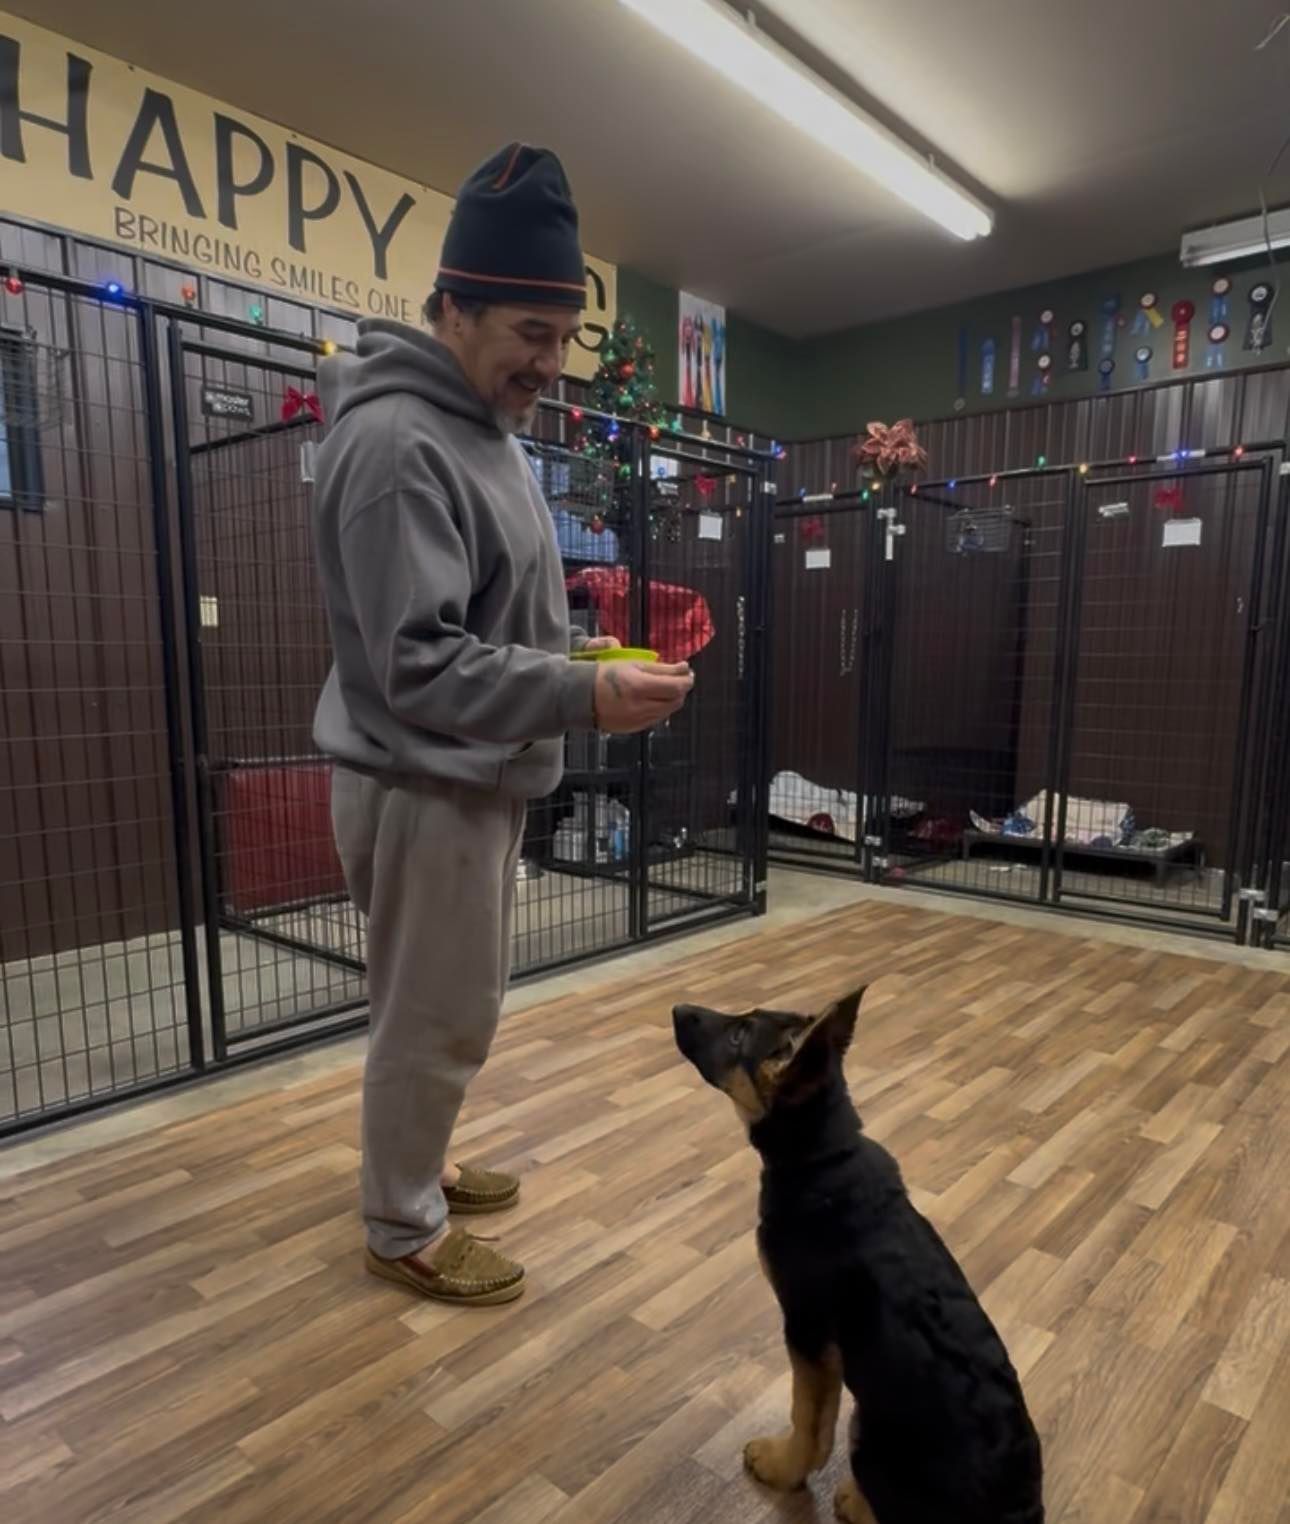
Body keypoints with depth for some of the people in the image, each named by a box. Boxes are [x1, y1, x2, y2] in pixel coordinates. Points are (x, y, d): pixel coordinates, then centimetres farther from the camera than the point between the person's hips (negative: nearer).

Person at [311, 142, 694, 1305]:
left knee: (460, 1004, 22)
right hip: (421, 788, -10)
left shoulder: (488, 431, 12)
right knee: (435, 1016, 5)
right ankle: (403, 1231, 29)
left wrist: (590, 665, 7)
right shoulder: (397, 443, -21)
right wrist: (585, 697, -30)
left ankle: (418, 1168, 44)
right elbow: (418, 666, -26)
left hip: (481, 779, 10)